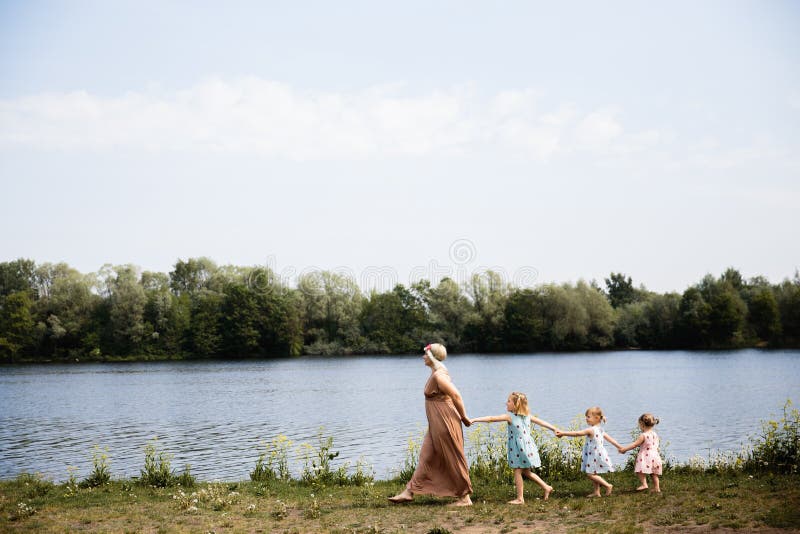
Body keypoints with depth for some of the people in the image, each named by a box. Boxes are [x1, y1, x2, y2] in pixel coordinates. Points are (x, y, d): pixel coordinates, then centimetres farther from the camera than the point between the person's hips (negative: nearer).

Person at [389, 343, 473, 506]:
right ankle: (410, 491, 15)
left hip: (445, 423, -10)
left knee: (453, 460, 0)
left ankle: (465, 497, 10)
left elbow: (457, 396, -22)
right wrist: (462, 417, 18)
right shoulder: (436, 373, 12)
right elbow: (455, 396, 17)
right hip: (436, 425, 10)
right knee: (426, 457, 11)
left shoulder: (438, 376, -19)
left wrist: (464, 417, -12)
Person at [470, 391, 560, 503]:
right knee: (526, 472, 20)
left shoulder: (509, 417, -10)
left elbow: (491, 419, -14)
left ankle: (520, 498, 3)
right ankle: (546, 487, 21)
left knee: (517, 472, 1)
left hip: (518, 448, -7)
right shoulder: (528, 416, 7)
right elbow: (541, 422, 12)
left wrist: (474, 420, -14)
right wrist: (555, 429, 22)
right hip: (528, 444, 7)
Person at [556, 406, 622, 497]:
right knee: (594, 474, 17)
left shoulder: (591, 430, -19)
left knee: (590, 474, -5)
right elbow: (610, 439, 14)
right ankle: (597, 492, 23)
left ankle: (608, 485, -4)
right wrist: (620, 447, 23)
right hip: (598, 455, 9)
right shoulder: (600, 430, 8)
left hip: (595, 455, -9)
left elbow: (577, 433, -20)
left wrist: (562, 433, -17)